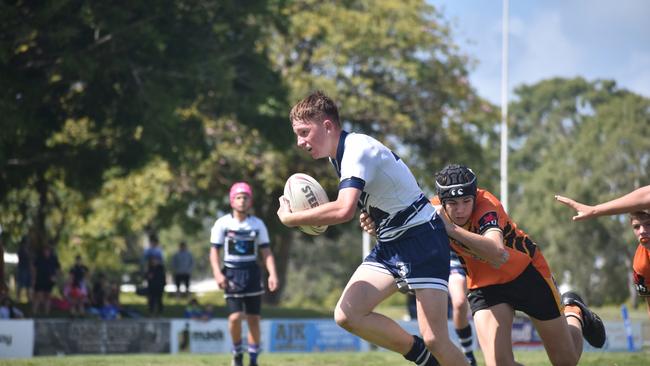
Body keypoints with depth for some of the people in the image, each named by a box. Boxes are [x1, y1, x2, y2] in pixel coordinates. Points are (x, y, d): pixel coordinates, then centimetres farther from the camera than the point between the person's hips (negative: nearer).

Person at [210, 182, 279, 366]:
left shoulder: (258, 224, 4)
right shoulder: (223, 223, -2)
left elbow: (266, 252, 5)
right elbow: (214, 251, -1)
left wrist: (272, 274, -7)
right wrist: (217, 273, -15)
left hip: (252, 273, 2)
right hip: (231, 274, -2)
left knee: (254, 319, 3)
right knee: (235, 317, -15)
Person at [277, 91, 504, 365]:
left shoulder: (357, 149, -21)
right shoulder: (338, 155, 9)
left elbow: (344, 210, -36)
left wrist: (290, 218, -25)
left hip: (422, 238, -9)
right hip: (389, 244, 9)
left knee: (434, 340, -16)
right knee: (347, 315, -7)